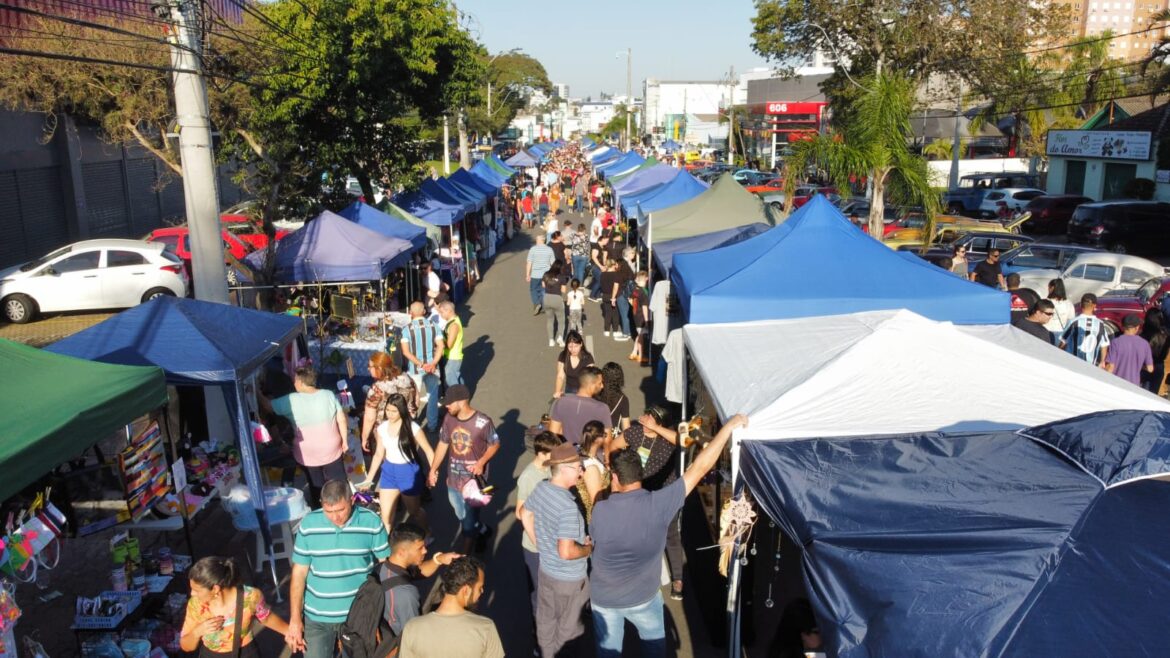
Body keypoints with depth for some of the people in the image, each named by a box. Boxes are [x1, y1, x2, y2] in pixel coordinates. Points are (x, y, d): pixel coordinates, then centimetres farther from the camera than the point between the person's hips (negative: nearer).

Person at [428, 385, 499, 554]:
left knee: (468, 521, 6)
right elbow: (443, 444, 5)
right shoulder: (449, 418, -7)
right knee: (462, 516, 24)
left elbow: (495, 444, -8)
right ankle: (483, 530, 52)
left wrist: (481, 462, -22)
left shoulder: (482, 421, -22)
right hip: (453, 478, 5)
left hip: (474, 479, -5)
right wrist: (433, 470, 7)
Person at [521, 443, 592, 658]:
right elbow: (566, 552, -35)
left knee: (546, 617, 27)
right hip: (569, 577, -7)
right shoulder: (568, 506, -35)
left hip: (545, 568, 8)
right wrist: (588, 548, -16)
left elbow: (525, 516, 9)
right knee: (569, 625, 18)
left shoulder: (540, 488, -9)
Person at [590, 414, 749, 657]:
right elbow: (699, 468, -25)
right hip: (643, 597, 0)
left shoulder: (600, 510, -25)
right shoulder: (659, 504, -27)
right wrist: (729, 427, -21)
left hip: (603, 598, 0)